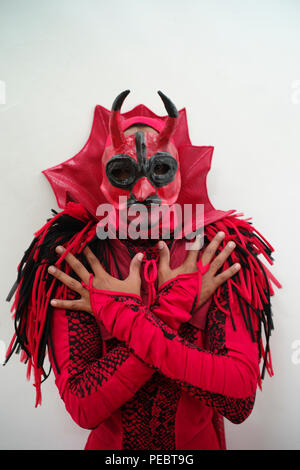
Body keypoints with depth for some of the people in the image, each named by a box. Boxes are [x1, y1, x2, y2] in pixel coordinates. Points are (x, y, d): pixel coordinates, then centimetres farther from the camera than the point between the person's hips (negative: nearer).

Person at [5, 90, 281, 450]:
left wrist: (122, 317, -30)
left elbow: (241, 400, -26)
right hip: (113, 445, 0)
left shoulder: (223, 257, -19)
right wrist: (170, 314, -31)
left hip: (198, 443, 1)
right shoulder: (75, 261, -19)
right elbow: (83, 408, -23)